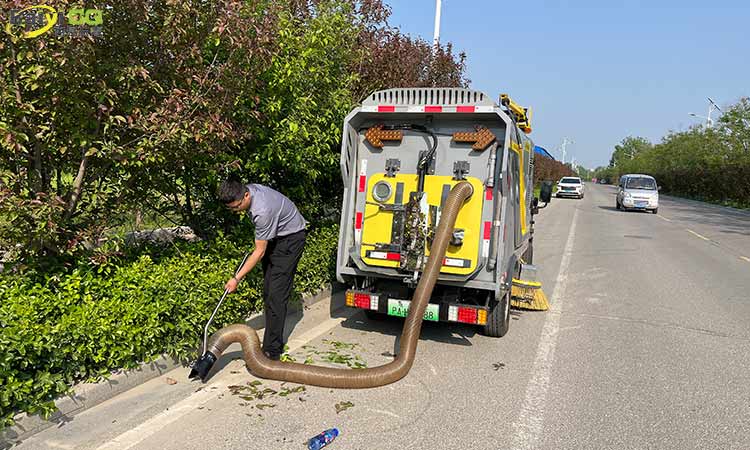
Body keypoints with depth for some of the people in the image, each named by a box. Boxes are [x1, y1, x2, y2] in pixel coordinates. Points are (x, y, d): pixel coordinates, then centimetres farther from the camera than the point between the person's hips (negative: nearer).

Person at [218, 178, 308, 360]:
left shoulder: (263, 210, -35)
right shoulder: (247, 190, -9)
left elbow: (259, 252, -27)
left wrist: (237, 278, -21)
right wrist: (260, 240, 21)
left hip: (291, 238, -9)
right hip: (275, 236, 9)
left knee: (276, 295, -14)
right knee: (267, 292, 8)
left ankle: (272, 351, -9)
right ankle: (273, 343, 15)